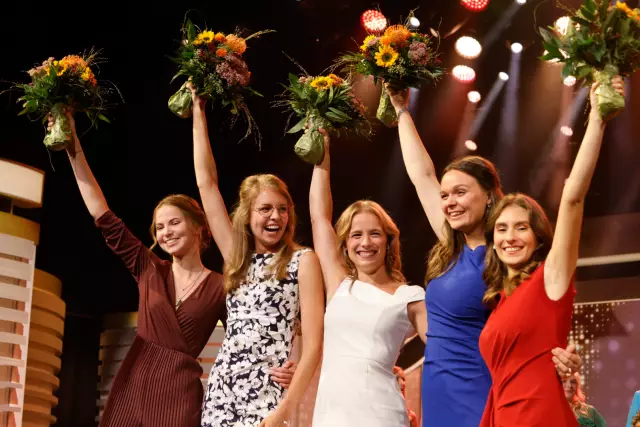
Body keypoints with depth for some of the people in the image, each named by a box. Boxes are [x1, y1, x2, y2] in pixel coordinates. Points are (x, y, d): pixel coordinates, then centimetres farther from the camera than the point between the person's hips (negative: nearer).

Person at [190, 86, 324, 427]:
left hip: (266, 394, -4)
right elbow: (206, 182, 12)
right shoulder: (237, 257, 12)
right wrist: (198, 109, 13)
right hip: (220, 392, 4)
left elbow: (313, 345, -7)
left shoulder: (302, 261, -1)